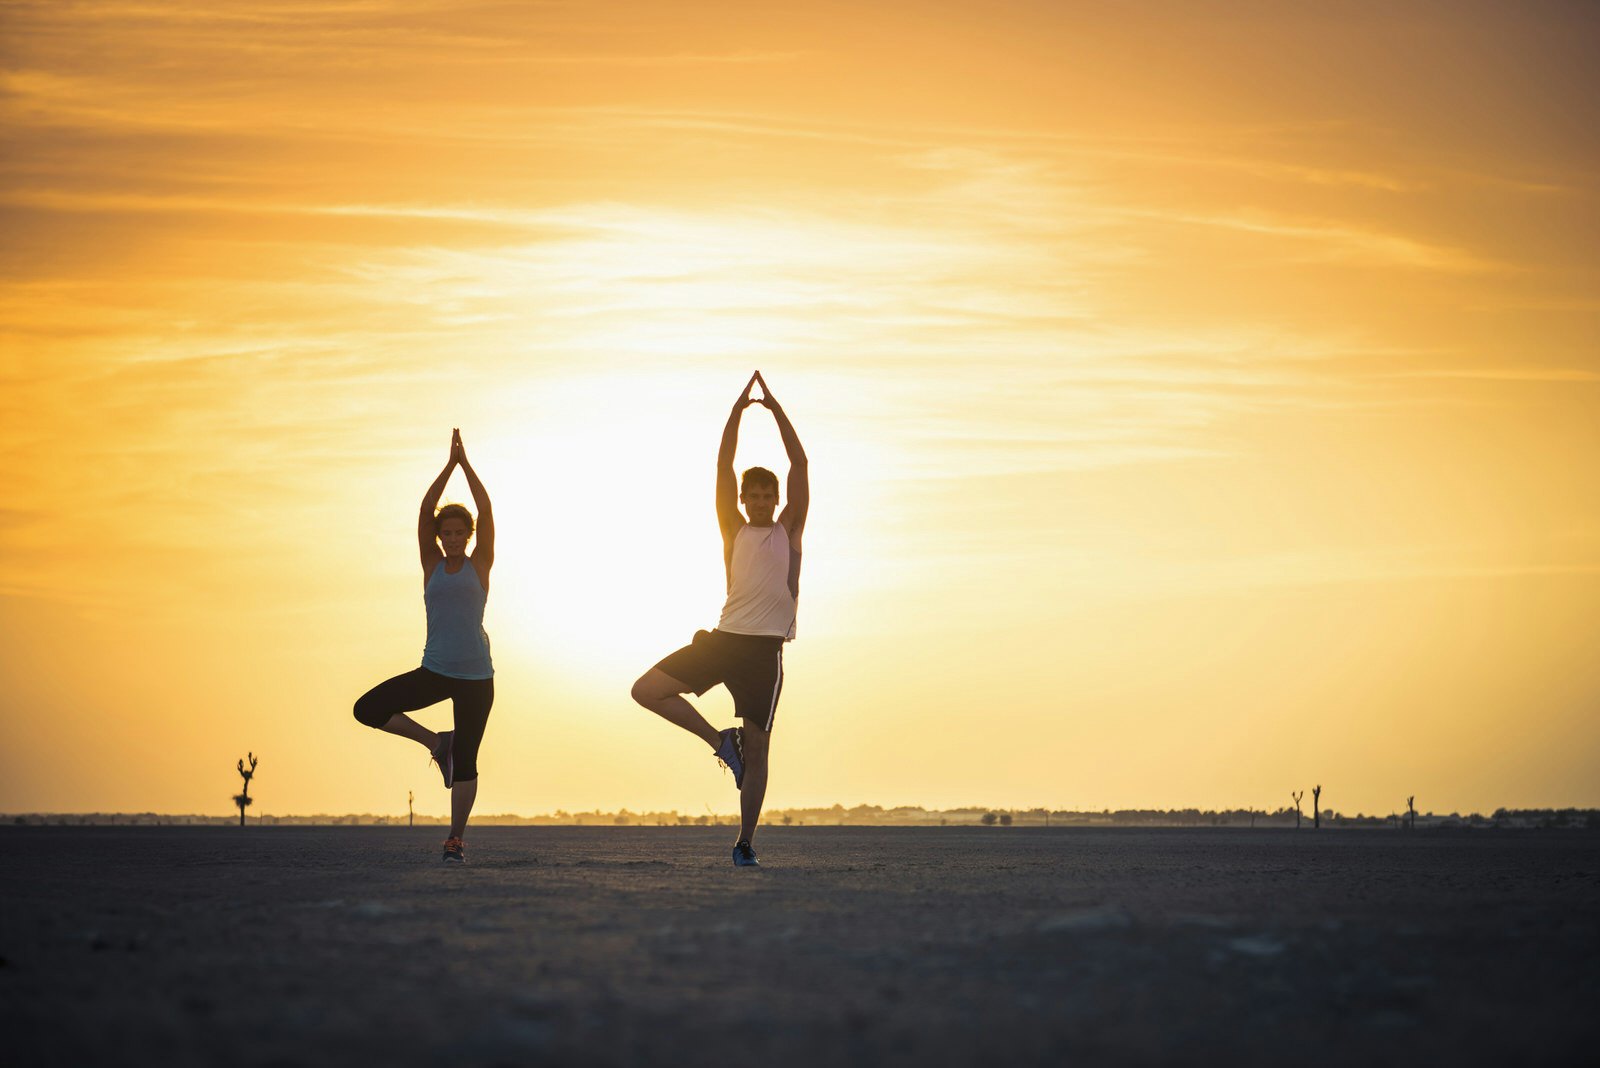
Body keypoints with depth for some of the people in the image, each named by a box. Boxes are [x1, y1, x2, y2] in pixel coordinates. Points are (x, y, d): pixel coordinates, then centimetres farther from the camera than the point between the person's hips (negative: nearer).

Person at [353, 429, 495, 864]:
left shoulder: (480, 565, 3)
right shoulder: (432, 565, 7)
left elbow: (486, 510, -6)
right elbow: (425, 510, -1)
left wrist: (467, 464, -5)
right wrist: (450, 464, -5)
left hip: (475, 677, -2)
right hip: (434, 672, 2)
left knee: (465, 762, -1)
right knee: (368, 708, -13)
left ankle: (456, 839, 13)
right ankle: (436, 742, 5)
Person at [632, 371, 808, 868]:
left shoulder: (789, 531, 8)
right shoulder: (734, 530, 12)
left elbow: (799, 464, 2)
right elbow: (723, 468, 5)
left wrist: (776, 408, 0)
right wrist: (738, 410, 0)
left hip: (765, 649, -2)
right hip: (724, 637, 2)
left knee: (757, 749, -1)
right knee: (647, 689, -12)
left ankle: (745, 842, 9)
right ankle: (720, 741, 0)